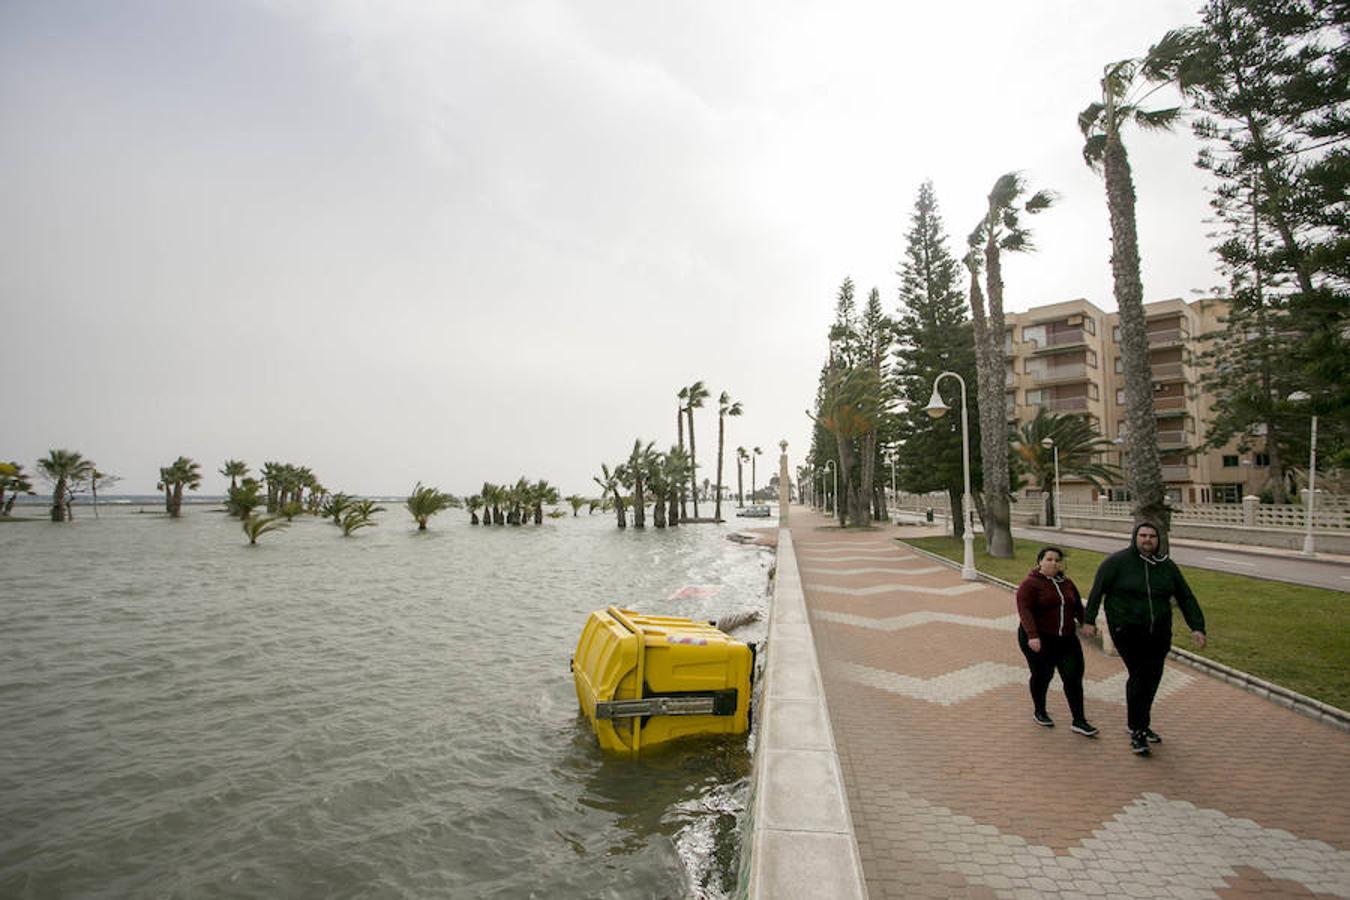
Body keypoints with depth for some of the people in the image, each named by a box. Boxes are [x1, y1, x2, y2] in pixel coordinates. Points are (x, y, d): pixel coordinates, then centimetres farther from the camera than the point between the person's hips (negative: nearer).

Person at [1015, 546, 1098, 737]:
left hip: (1066, 639, 5)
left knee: (1074, 676, -2)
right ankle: (1039, 712, 28)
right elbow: (1024, 610, -18)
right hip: (1038, 639, -5)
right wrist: (1032, 635, -28)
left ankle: (1079, 721, 6)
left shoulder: (1067, 584, 11)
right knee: (1042, 676, 7)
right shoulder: (1030, 583, -10)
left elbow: (1078, 607, 19)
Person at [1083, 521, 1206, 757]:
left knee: (1152, 677, 10)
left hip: (1158, 633, 5)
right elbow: (1097, 590, -4)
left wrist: (1197, 627, 3)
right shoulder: (1117, 561, -7)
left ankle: (1140, 724, 29)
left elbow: (1186, 598, 12)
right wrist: (1089, 620, -4)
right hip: (1127, 630, -5)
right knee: (1139, 675, -12)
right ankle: (1137, 730, -1)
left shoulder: (1167, 566, 7)